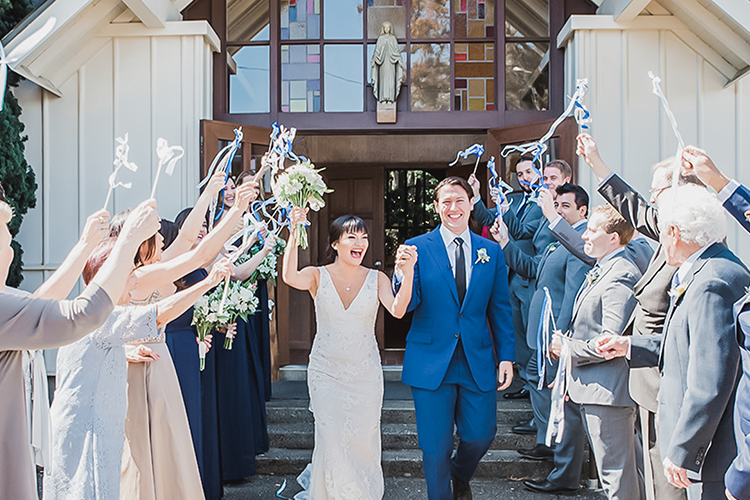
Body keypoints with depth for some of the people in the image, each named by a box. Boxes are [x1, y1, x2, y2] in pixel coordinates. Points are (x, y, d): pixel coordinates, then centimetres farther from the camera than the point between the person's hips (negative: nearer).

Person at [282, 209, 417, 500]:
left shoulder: (376, 279, -3)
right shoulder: (318, 277, -6)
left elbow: (397, 310, -21)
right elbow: (290, 277, -28)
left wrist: (408, 275, -38)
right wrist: (295, 232, -35)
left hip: (365, 374, 1)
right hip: (326, 372, -1)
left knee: (361, 442, 10)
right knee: (332, 441, -5)